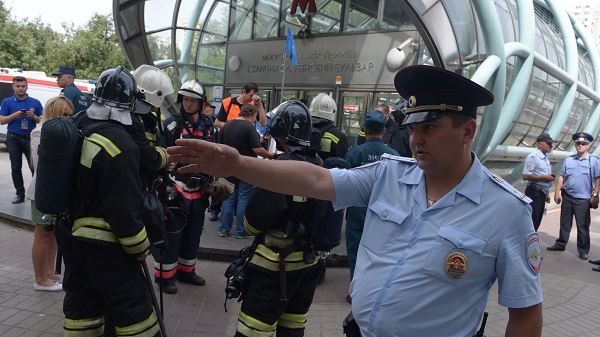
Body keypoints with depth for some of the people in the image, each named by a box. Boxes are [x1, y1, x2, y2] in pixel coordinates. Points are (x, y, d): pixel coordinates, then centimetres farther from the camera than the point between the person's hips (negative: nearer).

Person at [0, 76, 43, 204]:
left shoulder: (35, 102, 5)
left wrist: (33, 116, -14)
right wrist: (15, 115, -14)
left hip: (30, 138, -1)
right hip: (13, 138, 1)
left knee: (35, 166, -6)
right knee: (16, 168, 5)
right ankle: (20, 194, 13)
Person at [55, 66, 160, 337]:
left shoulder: (77, 129, 4)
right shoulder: (118, 142, -24)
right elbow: (123, 205, -23)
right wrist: (139, 244, -11)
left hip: (70, 232, 9)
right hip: (103, 241, -9)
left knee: (81, 299, 19)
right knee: (131, 304, 2)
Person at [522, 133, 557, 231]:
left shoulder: (545, 158, 15)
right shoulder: (533, 157, -15)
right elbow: (526, 176, -24)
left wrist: (547, 193, 19)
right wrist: (545, 177, -20)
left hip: (542, 194, 9)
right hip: (534, 193, -9)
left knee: (537, 222, 14)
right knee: (531, 222, -6)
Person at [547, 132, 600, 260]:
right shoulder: (568, 160, 7)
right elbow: (561, 177, 7)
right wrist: (557, 192, 1)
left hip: (583, 199, -3)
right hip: (567, 197, 3)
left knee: (583, 226, 4)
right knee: (565, 223, 14)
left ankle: (583, 251, 13)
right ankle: (560, 245, 25)